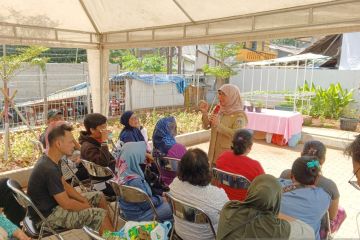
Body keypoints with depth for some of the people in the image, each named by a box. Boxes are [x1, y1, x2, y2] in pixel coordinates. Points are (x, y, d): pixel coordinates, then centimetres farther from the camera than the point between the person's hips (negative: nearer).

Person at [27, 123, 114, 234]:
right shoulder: (49, 169, -30)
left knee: (99, 196, 10)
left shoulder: (49, 159, 0)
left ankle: (110, 229, 18)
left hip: (56, 201, 10)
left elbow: (64, 185, 10)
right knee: (101, 215, -17)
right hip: (49, 214, -10)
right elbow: (67, 204, -26)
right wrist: (89, 207, -10)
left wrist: (84, 200, 1)